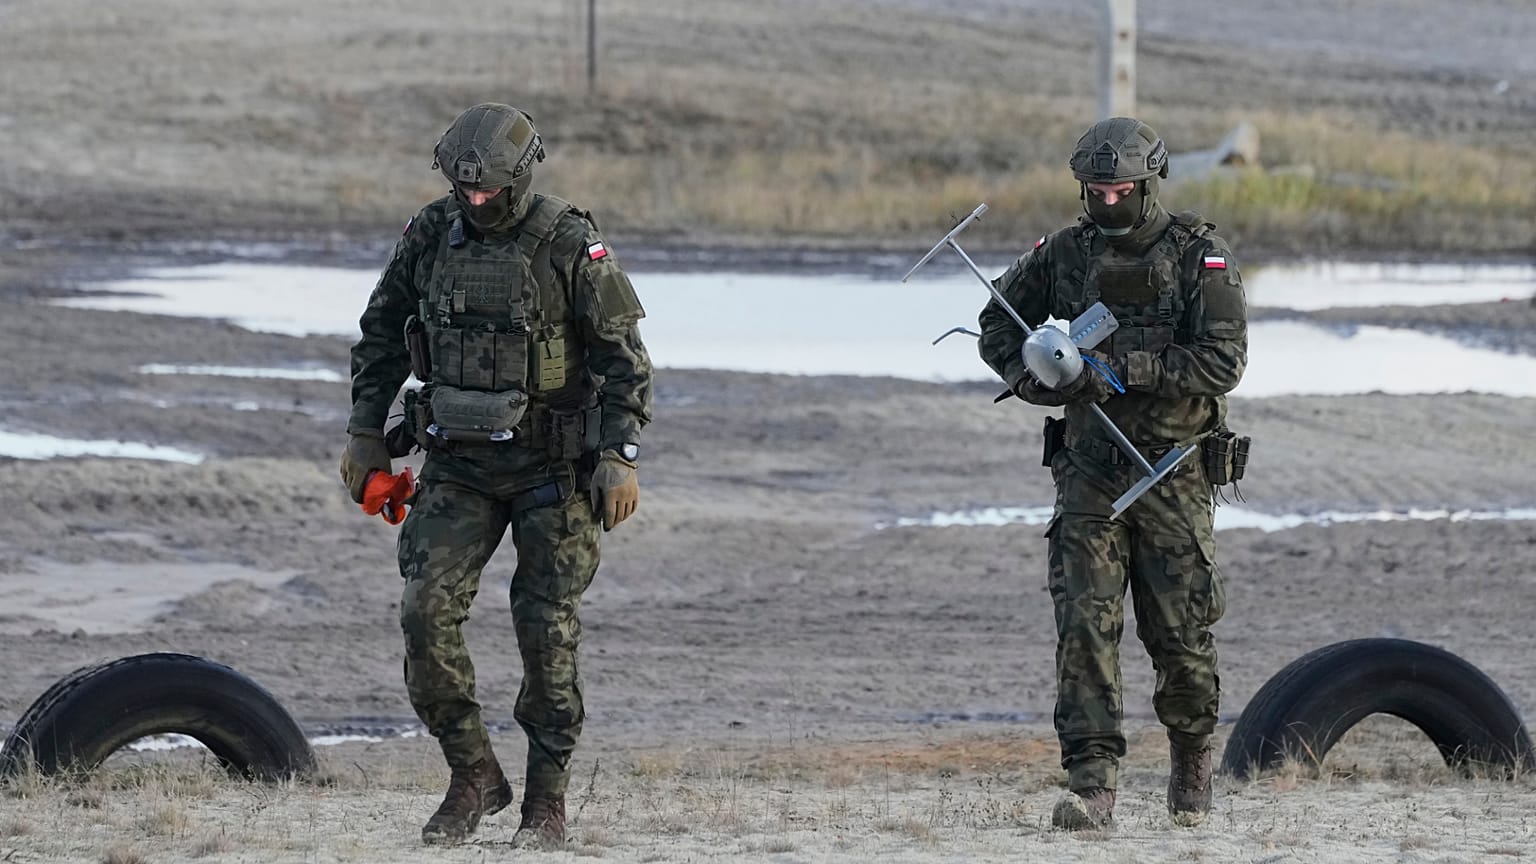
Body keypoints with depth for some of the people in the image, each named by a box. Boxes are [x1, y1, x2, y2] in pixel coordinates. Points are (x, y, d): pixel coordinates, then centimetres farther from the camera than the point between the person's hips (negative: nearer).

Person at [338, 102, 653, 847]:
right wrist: (365, 433, 10)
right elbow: (381, 335, 13)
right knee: (427, 615, -9)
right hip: (459, 463, 4)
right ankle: (473, 776, 5)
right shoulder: (430, 236, 0)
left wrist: (621, 457, -16)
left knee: (547, 631, -3)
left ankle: (548, 794, 10)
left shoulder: (570, 246, -12)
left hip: (551, 468, -3)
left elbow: (624, 358, -9)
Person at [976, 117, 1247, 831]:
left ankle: (1192, 752, 32)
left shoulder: (1198, 256, -6)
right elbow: (997, 328, 15)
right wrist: (1043, 378, -5)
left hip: (1172, 471, -2)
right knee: (1084, 625, -11)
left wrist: (1128, 368, -20)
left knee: (1182, 636, 4)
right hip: (1089, 470, 2)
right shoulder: (1065, 253, 4)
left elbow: (1223, 361, -13)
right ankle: (1092, 785, -15)